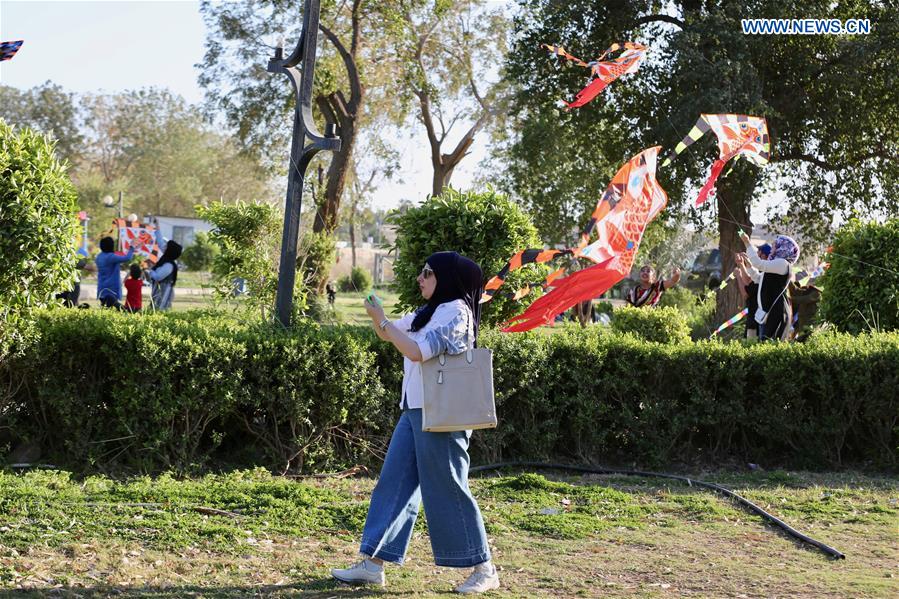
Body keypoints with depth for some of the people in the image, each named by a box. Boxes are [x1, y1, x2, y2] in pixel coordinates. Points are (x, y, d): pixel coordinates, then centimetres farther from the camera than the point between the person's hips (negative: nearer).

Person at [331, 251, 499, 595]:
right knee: (394, 484, 7)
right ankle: (373, 564, 10)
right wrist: (376, 317, 3)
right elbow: (389, 335, 23)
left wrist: (382, 321, -15)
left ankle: (484, 569, 5)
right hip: (414, 411, 9)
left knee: (447, 491, -4)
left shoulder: (455, 311, -12)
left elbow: (418, 351, -21)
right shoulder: (427, 312, 16)